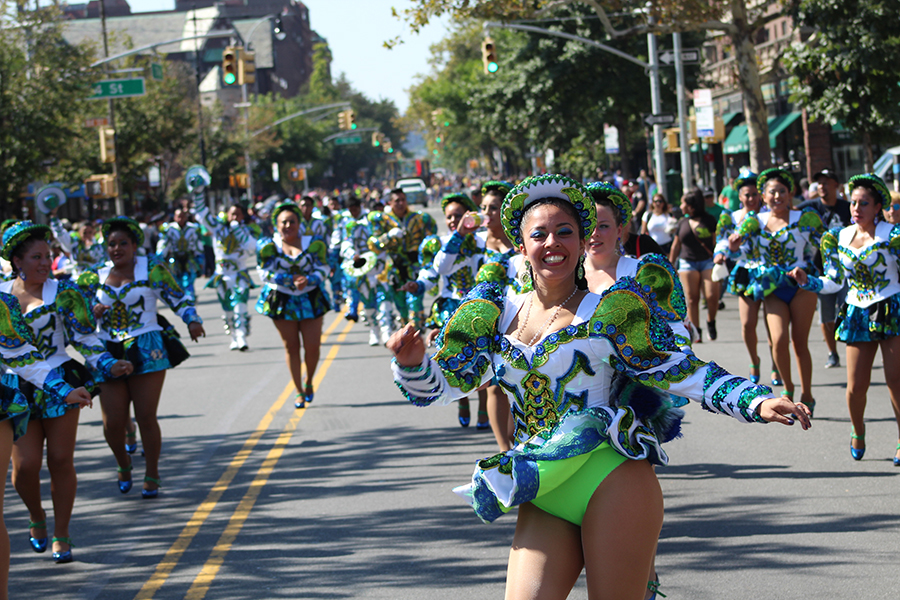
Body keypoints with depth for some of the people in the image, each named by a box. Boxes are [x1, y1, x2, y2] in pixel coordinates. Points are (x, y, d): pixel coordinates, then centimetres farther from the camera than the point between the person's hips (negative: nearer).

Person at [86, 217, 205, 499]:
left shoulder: (151, 268, 1)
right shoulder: (97, 276, 10)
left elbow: (179, 298, 4)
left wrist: (193, 321, -13)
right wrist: (93, 312, -3)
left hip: (146, 351, -3)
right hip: (110, 354, 3)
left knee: (146, 417, -6)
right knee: (113, 423, -3)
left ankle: (152, 476, 12)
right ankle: (123, 464, 28)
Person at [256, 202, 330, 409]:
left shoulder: (313, 243, 0)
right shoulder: (269, 246, -2)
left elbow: (323, 269, -3)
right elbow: (266, 273, -7)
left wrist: (308, 280, -24)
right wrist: (292, 281, -20)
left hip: (310, 300, 0)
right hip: (281, 300, 0)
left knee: (313, 346, -5)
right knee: (291, 346, 3)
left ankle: (308, 382, 24)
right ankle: (299, 392, 16)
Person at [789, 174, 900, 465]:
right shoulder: (839, 237, 7)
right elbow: (833, 282, 11)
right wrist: (807, 281, -4)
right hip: (857, 315, 3)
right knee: (856, 386, 0)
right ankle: (858, 432, 27)